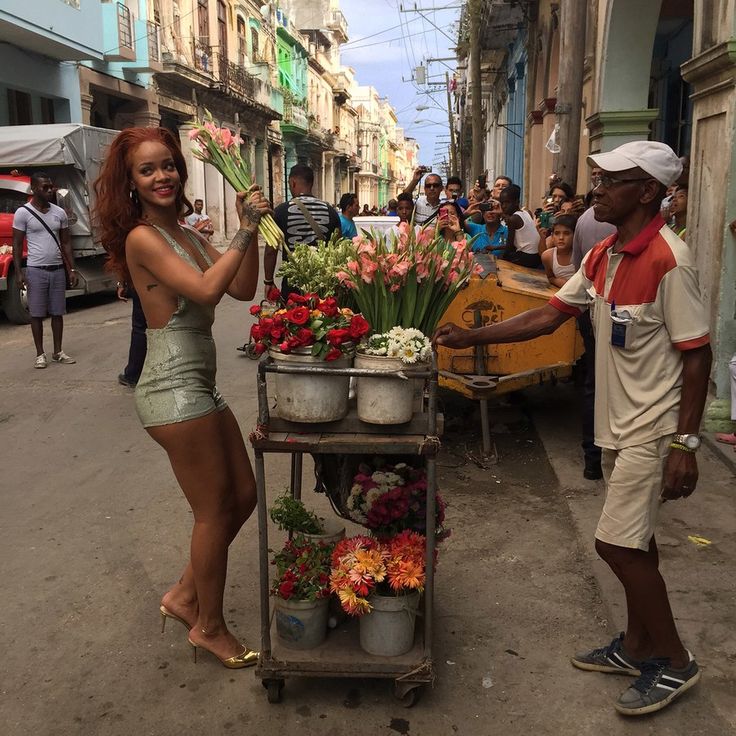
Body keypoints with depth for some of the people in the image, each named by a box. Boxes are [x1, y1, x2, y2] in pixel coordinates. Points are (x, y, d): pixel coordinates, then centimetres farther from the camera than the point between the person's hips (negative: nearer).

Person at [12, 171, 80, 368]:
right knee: (37, 314, 2)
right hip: (36, 270, -4)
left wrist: (72, 269, 6)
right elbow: (17, 244, -3)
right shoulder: (23, 213, -4)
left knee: (57, 313, 8)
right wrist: (19, 273, -9)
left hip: (58, 270, 4)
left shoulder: (59, 213, 8)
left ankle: (58, 352, 18)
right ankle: (40, 354, 9)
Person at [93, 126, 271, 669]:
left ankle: (185, 595, 31)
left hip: (198, 384, 9)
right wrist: (245, 231, -18)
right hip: (174, 388, -9)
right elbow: (206, 289, -25)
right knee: (216, 511, 2)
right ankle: (209, 627, 22)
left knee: (242, 497, 15)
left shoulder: (188, 236, 13)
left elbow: (243, 289, 5)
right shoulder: (142, 238, -12)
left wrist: (251, 230, -4)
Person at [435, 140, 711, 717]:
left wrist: (685, 443, -19)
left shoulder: (668, 260, -19)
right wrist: (472, 337, 3)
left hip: (652, 428, -8)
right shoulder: (602, 257, 6)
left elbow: (697, 354, -18)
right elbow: (550, 315, 9)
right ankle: (637, 647, 33)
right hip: (618, 421, 8)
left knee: (618, 543, -5)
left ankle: (676, 662, 15)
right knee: (634, 541, 17)